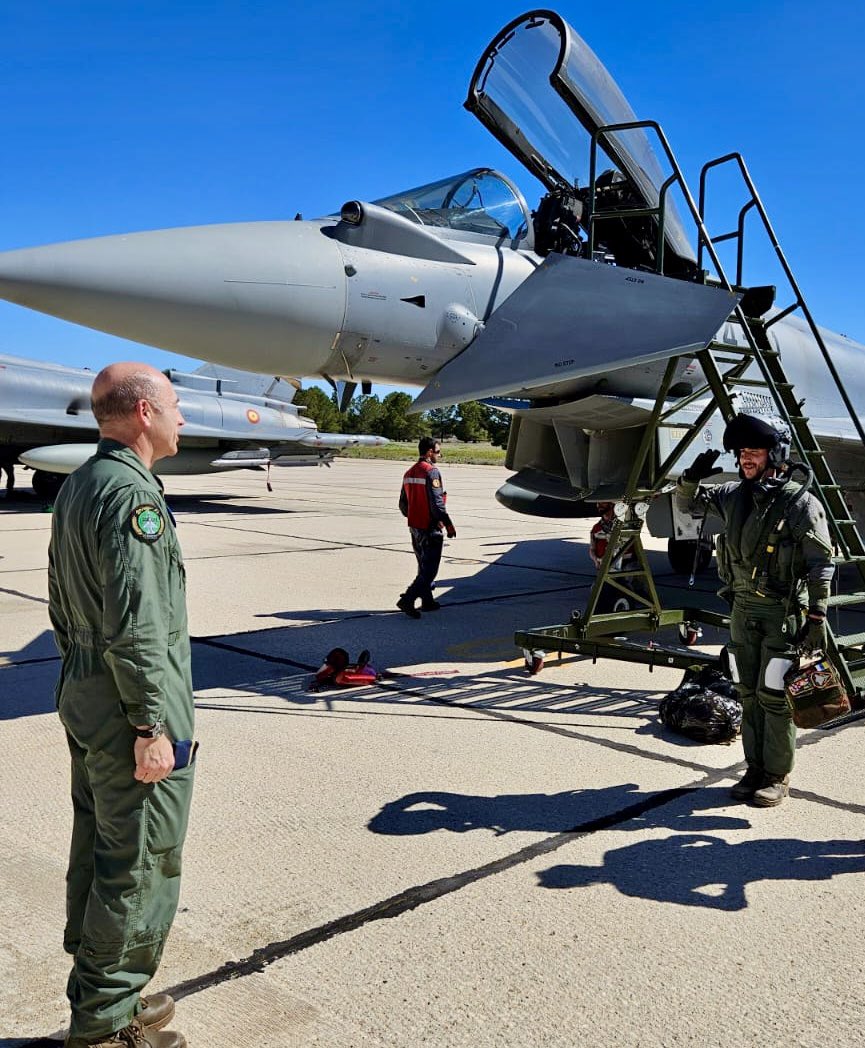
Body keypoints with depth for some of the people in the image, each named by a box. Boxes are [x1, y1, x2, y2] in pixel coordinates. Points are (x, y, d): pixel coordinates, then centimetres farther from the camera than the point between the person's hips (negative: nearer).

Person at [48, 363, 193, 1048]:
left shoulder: (76, 487, 11)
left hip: (84, 701, 10)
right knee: (140, 868, 3)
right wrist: (152, 726, -20)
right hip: (130, 714, -10)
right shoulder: (131, 492, -20)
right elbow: (135, 627, -24)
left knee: (96, 854, 19)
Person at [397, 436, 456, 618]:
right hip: (430, 528, -9)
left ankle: (427, 601, 26)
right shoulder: (431, 471, -15)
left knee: (424, 565, 19)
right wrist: (448, 525, -15)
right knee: (429, 569, -5)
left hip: (415, 527, 9)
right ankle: (407, 600, -14)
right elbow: (436, 503, -20)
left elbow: (403, 504, 15)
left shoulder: (409, 473, 11)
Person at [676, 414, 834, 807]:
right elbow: (686, 501, 18)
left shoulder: (800, 503, -13)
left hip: (784, 613, -6)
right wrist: (691, 477, -4)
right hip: (743, 609, 6)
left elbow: (821, 565, -12)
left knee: (773, 695, -2)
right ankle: (755, 769, 22)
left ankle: (778, 776, 11)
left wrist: (817, 617, -15)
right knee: (749, 694, 11)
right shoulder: (734, 496, 5)